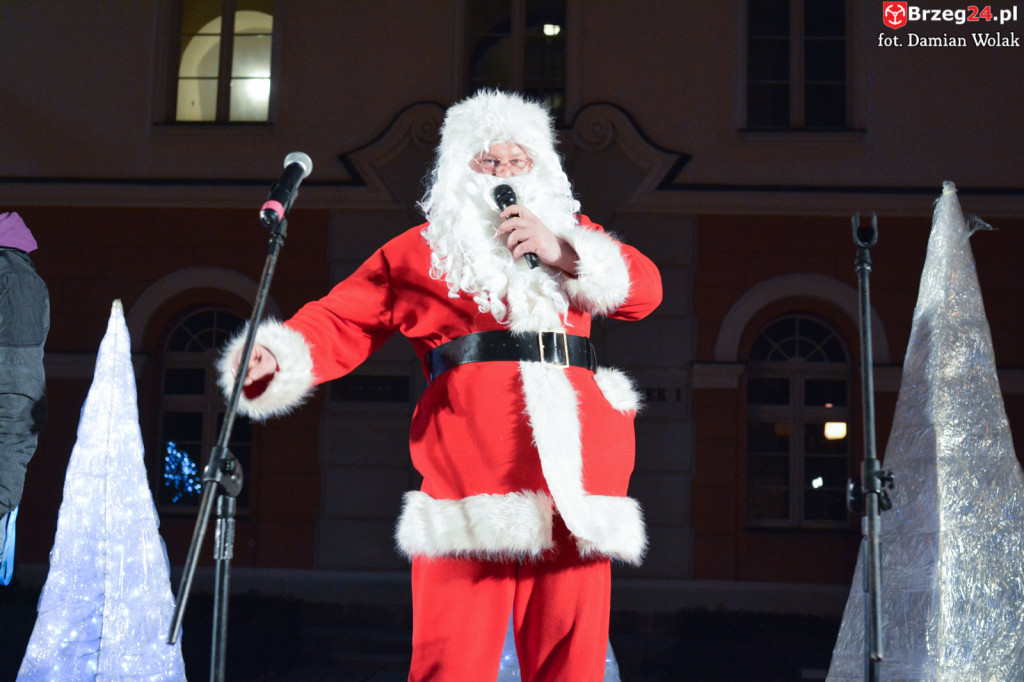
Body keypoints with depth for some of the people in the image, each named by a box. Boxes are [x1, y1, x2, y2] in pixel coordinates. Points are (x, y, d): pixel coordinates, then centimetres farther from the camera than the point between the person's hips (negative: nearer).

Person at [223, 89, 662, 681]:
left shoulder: (572, 233, 27)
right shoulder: (419, 251, 19)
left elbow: (645, 290, 15)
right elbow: (342, 322, 10)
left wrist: (564, 254, 1)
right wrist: (276, 357, -9)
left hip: (576, 467, 3)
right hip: (472, 467, -2)